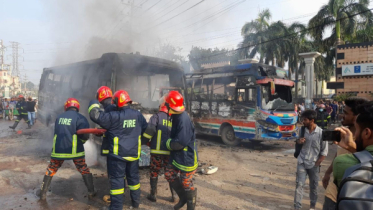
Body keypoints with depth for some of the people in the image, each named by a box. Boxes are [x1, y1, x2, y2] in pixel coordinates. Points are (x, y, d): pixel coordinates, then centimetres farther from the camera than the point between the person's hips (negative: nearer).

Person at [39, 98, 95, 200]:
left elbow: (57, 132, 19)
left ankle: (43, 194, 26)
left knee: (51, 170, 20)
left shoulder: (59, 117, 9)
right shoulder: (80, 118, -8)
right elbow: (85, 135, -17)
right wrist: (82, 141, 4)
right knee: (84, 170, 12)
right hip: (74, 150, -3)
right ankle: (91, 192, 16)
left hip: (58, 149, 3)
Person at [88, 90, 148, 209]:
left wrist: (94, 104, 2)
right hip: (134, 153, 5)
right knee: (133, 177, 19)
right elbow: (146, 130, 13)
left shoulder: (114, 117, -16)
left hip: (118, 154, -5)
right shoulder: (138, 115, 1)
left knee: (117, 180, 4)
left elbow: (95, 115, -16)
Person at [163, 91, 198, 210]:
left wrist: (168, 144, -13)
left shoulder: (184, 119, -28)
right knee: (169, 174, 16)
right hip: (177, 155, 9)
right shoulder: (176, 116, 3)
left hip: (187, 158, -9)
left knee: (186, 183, 5)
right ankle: (183, 197, 33)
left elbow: (180, 143, -28)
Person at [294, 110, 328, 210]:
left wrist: (317, 163, -10)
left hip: (314, 164, -2)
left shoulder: (321, 132, -13)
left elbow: (324, 151, -7)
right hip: (302, 163, 2)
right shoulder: (302, 130, -3)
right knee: (299, 184, -3)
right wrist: (298, 141, -12)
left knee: (313, 186, 14)